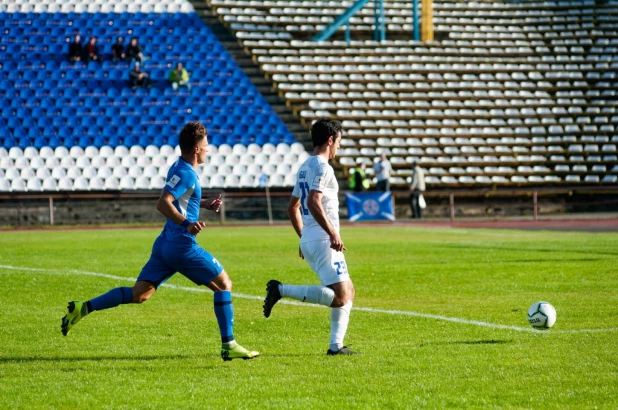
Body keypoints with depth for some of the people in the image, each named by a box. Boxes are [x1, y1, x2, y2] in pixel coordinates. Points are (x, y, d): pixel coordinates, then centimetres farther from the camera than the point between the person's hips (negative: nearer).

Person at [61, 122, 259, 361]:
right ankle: (228, 346, 1)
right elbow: (162, 204, -25)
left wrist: (204, 204, 21)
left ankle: (83, 309, -2)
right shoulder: (186, 173, -15)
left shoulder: (181, 169, 15)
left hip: (166, 243, 9)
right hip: (182, 245, -9)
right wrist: (187, 223, -33)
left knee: (139, 294, 7)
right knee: (224, 284, 1)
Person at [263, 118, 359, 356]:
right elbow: (313, 203, -25)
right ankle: (281, 290, -16)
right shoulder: (322, 167, -11)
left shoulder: (305, 167, 18)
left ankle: (336, 345, 8)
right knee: (339, 297, -13)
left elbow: (292, 207, 23)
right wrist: (333, 234, -23)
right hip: (323, 240, -10)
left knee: (348, 291, 15)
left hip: (308, 241, 10)